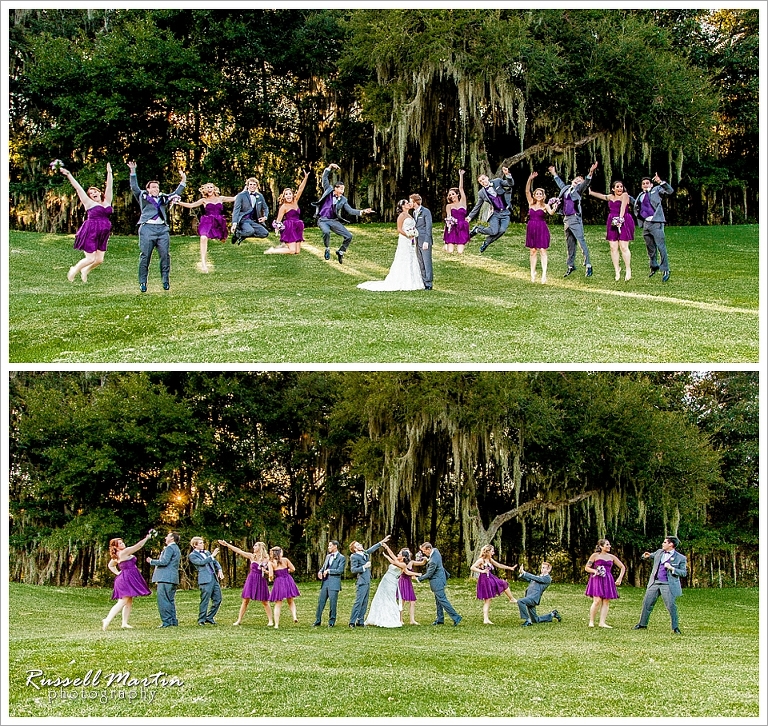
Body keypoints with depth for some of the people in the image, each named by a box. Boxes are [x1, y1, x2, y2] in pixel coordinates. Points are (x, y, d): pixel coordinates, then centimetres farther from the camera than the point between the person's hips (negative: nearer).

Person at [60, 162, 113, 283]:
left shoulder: (107, 202, 12)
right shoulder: (89, 203, 1)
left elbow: (109, 187, 12)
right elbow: (78, 188, -1)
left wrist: (109, 173, 8)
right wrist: (69, 175, -3)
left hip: (103, 235, 5)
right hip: (90, 233, -5)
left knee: (99, 259, 3)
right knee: (90, 259, -6)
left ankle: (85, 271, 32)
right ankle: (74, 270, 20)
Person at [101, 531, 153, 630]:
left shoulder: (116, 556, 13)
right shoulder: (124, 552, -14)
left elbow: (110, 565, 28)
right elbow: (138, 545, -13)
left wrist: (117, 573, 19)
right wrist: (147, 538, -7)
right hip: (127, 579, -10)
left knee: (129, 602, 12)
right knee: (123, 602, -13)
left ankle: (125, 623, 11)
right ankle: (107, 620, -19)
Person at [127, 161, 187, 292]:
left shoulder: (164, 198, 25)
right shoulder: (143, 196, 15)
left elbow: (176, 194, 28)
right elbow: (134, 188, 5)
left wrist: (183, 182, 20)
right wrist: (133, 172, -3)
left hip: (162, 229, 3)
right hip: (147, 228, -3)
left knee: (165, 255, -3)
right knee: (145, 256, -4)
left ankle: (166, 281, 3)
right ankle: (142, 283, 0)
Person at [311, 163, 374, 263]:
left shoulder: (343, 200, 4)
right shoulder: (328, 190, 0)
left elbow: (350, 211, 0)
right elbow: (325, 178, -1)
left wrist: (362, 212, -13)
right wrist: (330, 167, -12)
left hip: (334, 221, 3)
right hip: (322, 220, -3)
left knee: (349, 236, -8)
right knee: (326, 232, -36)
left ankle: (340, 252, 19)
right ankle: (327, 249, -7)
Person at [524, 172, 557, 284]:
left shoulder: (545, 206, -1)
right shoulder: (531, 203, 7)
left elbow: (551, 212, -21)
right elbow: (527, 191, -4)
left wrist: (554, 209, -43)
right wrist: (529, 180, -16)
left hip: (542, 229, -4)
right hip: (531, 229, 4)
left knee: (542, 250, -9)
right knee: (533, 251, 8)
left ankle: (544, 274, -14)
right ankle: (532, 272, 16)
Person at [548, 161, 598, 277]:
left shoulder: (578, 189, 0)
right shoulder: (566, 188, 17)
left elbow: (586, 183, -19)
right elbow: (560, 183, 38)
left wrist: (590, 173, -35)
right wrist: (554, 174, 49)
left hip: (575, 219, -7)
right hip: (566, 219, 7)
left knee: (581, 241, -9)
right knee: (570, 244, 12)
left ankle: (588, 265, -9)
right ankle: (571, 265, 20)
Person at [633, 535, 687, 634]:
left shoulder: (680, 558, -4)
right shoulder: (659, 552, 12)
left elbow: (684, 573, -6)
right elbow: (651, 556, 28)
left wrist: (672, 568, -19)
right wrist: (646, 556, 3)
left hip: (668, 585, -5)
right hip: (654, 583, 6)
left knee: (671, 606, -8)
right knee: (647, 603, 7)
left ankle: (675, 628, 3)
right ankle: (642, 624, 19)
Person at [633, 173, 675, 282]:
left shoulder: (656, 190, 5)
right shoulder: (640, 195, 20)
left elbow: (670, 191, -10)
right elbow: (636, 206, 36)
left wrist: (660, 182, -19)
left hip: (656, 223, -6)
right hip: (646, 223, 6)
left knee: (661, 247, -11)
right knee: (650, 248, 15)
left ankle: (665, 270, -10)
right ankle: (654, 266, 31)